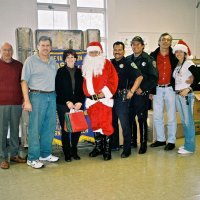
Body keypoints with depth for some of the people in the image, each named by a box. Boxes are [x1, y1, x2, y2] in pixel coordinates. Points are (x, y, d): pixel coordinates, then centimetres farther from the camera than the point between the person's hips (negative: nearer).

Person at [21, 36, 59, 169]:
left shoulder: (53, 63, 16)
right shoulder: (31, 61, -1)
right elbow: (24, 81, -6)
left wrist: (55, 95, 9)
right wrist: (27, 101, -13)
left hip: (51, 97, 6)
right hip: (37, 96, -6)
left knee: (50, 126, 9)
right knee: (35, 128, -4)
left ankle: (45, 154, 23)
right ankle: (32, 158, 4)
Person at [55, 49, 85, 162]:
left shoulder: (80, 72, 10)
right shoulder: (60, 72, 3)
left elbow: (83, 89, 7)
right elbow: (58, 89, -2)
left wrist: (80, 102, -6)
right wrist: (67, 102, -11)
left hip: (78, 105, 2)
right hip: (64, 105, -2)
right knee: (65, 129, 0)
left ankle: (74, 151, 18)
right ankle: (67, 153, 12)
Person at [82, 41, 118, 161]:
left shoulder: (107, 63, -2)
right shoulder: (86, 66, 14)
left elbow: (113, 80, -8)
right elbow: (84, 82, 17)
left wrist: (105, 93, -15)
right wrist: (88, 94, 5)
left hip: (104, 100, -5)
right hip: (91, 100, 5)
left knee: (106, 124, -5)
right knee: (95, 124, 12)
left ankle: (107, 149, 6)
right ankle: (98, 147, 25)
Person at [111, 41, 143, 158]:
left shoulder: (127, 63, -4)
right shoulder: (110, 63, 12)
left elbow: (139, 77, -11)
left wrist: (131, 91, -14)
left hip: (122, 97, -6)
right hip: (110, 96, 6)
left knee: (124, 123, -5)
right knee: (112, 122, 14)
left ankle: (127, 149, 2)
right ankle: (114, 144, 29)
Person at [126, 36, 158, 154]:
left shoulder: (148, 59, -3)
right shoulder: (128, 59, 12)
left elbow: (154, 77, -9)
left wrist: (142, 89, -14)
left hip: (142, 94, -5)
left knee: (142, 119, 0)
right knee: (130, 118, 9)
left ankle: (143, 143, 12)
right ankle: (132, 141, 23)